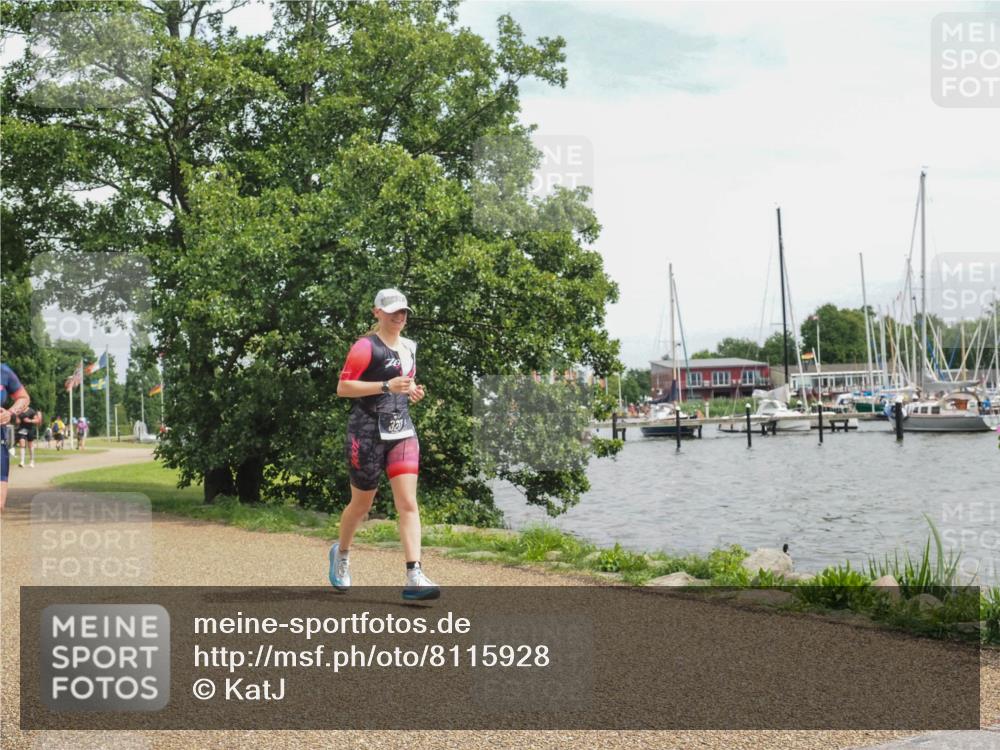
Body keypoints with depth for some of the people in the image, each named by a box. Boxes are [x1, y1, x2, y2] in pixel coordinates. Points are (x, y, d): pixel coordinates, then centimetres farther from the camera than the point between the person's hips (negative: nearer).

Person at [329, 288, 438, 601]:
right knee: (361, 504, 9)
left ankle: (414, 577, -15)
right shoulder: (366, 346, -8)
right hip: (367, 431, -5)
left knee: (408, 504, -9)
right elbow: (343, 387, -14)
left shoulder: (408, 347, 13)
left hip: (402, 431, 5)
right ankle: (341, 552, 38)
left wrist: (413, 392, 4)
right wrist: (386, 386, -23)